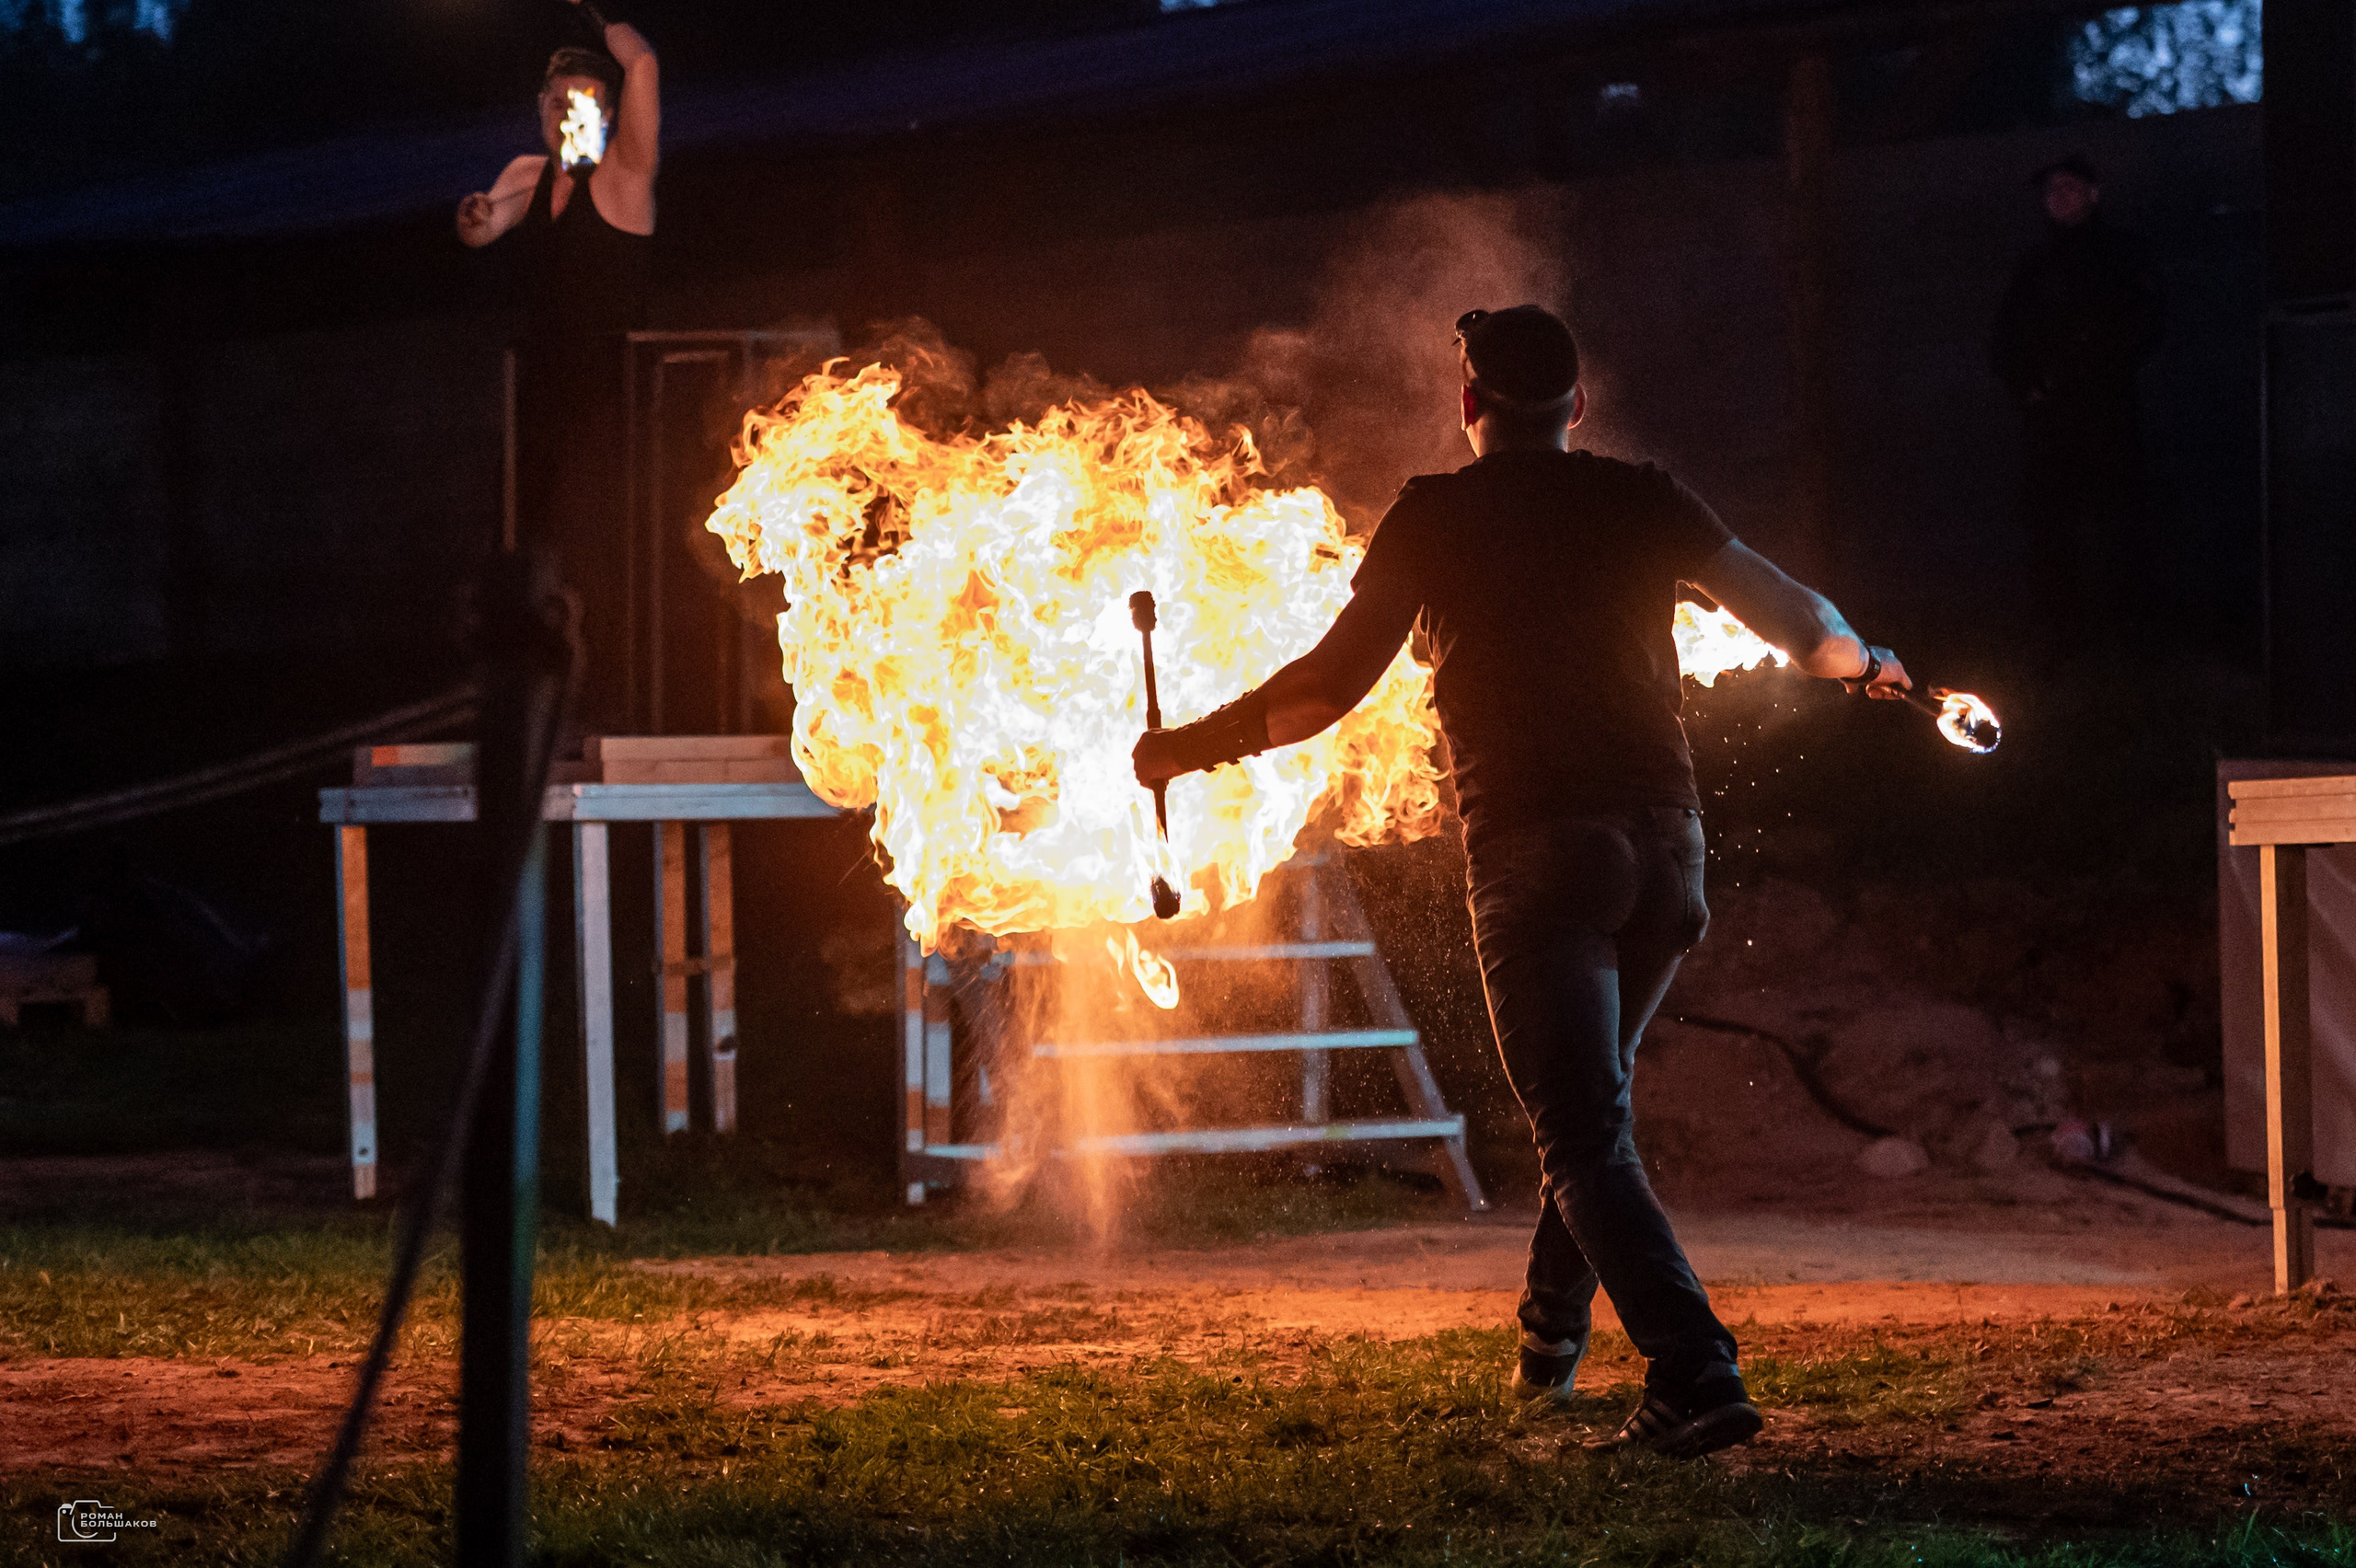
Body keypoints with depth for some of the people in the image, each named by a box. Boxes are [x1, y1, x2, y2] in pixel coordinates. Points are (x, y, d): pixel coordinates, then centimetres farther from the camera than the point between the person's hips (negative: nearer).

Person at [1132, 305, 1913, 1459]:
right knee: (1589, 1094, 26)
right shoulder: (1642, 500, 11)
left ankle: (1696, 1375, -22)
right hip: (1663, 841, 4)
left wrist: (1195, 746, 13)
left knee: (1587, 1139, -7)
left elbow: (1335, 682, 1)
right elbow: (1787, 613, 7)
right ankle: (1551, 1339, 33)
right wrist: (1863, 663, 28)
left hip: (1533, 846, -4)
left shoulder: (1435, 516, 4)